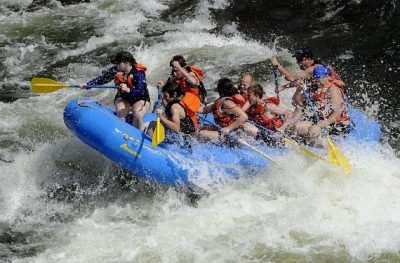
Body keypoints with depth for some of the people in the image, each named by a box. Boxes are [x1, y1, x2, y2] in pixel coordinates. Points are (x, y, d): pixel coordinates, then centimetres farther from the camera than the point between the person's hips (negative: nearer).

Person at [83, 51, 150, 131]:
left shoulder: (138, 73, -22)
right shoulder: (115, 70, -7)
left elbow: (140, 92, -32)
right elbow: (102, 79, 1)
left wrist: (128, 90, -50)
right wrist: (87, 84, -10)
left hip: (140, 100, -4)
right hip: (123, 98, 4)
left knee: (138, 115, -32)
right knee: (121, 114, -28)